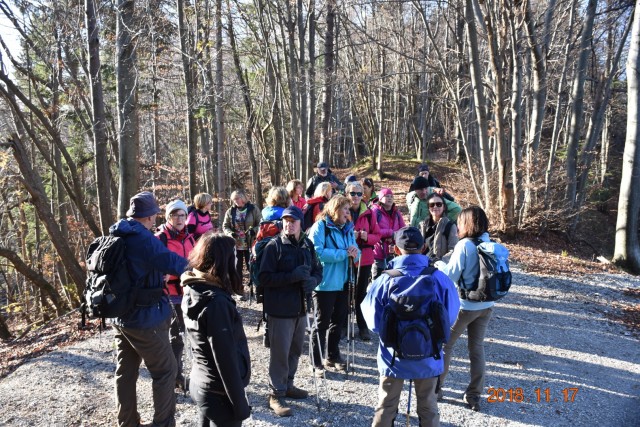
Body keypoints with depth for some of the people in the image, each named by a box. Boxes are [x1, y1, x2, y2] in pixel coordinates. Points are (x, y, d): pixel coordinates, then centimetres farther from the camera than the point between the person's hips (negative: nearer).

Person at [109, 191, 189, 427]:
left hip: (120, 317, 9)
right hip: (145, 319, -9)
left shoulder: (114, 237, 6)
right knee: (165, 372, 6)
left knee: (125, 372, 18)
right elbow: (173, 262, -24)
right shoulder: (143, 238, -23)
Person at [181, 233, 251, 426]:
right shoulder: (216, 301, -26)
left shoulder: (192, 291, 0)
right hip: (220, 392, -8)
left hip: (200, 384, 8)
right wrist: (240, 403, -16)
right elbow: (226, 358, -24)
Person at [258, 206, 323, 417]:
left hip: (301, 306, 6)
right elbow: (264, 277, -15)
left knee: (295, 350, 18)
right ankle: (276, 395, 17)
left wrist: (313, 280, -11)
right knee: (280, 352, 1)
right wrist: (292, 276, -25)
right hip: (280, 308, -6)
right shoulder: (274, 246, -11)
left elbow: (318, 270, 13)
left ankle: (288, 385, 37)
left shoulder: (307, 245, 5)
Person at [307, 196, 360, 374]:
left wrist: (355, 252, -11)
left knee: (338, 320, 18)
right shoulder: (320, 227, -11)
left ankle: (333, 356, 34)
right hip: (325, 283, -7)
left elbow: (356, 253, 13)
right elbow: (317, 252, -25)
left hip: (344, 283, 7)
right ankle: (316, 362, 16)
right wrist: (344, 253, -21)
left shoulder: (347, 228, 10)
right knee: (322, 323, 3)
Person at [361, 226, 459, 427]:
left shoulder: (385, 280, -18)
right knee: (428, 408, 22)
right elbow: (450, 317, -3)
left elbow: (374, 322, -11)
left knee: (386, 408, 18)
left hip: (394, 358, -1)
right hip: (428, 358, 1)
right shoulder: (439, 278, -15)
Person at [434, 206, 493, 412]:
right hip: (486, 304, 6)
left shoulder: (464, 245, -17)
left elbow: (451, 275, -14)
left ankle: (436, 386, 22)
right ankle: (474, 395, 22)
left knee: (445, 344, 11)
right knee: (477, 347, 15)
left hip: (465, 304, -6)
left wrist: (439, 264, 5)